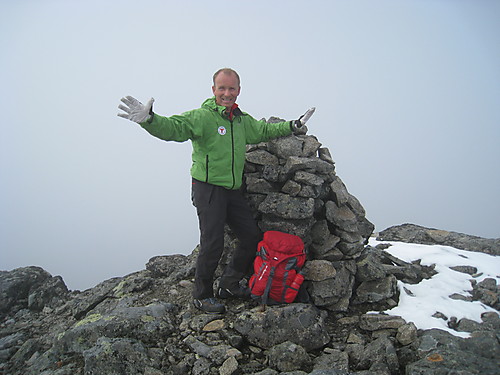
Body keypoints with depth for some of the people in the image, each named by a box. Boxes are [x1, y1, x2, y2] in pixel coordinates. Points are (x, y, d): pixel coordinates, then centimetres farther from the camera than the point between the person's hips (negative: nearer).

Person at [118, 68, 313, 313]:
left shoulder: (242, 120, 13)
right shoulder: (202, 117, -10)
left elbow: (263, 131, 31)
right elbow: (174, 128, -25)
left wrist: (292, 127, 29)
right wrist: (148, 120, -44)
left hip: (232, 190, 8)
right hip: (207, 187, -8)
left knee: (253, 237, 10)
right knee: (212, 243, -8)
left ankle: (229, 285, 26)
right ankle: (202, 295, 14)